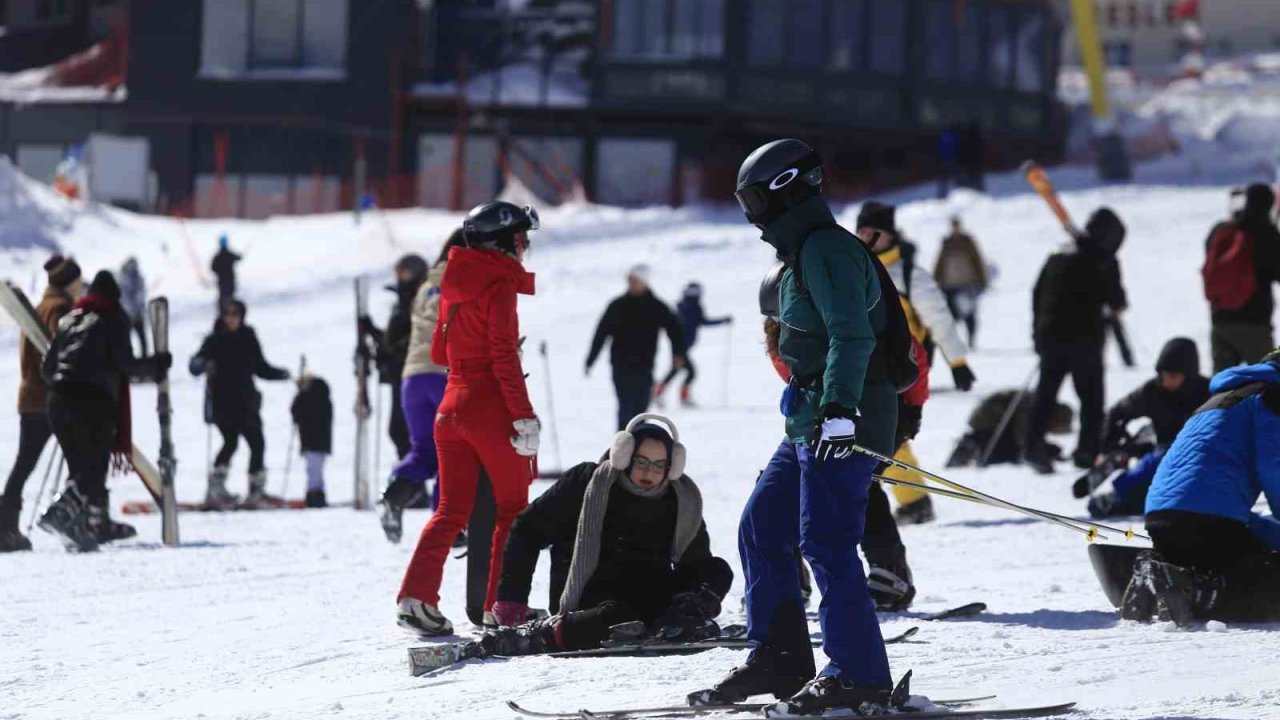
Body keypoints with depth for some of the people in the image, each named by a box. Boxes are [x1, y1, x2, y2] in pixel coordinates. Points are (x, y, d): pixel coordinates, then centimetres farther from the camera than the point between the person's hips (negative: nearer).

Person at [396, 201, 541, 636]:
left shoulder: (455, 285, 11)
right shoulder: (500, 285, -11)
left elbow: (440, 353, 17)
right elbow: (504, 357, -18)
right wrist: (524, 417, -17)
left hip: (452, 405, 7)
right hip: (491, 408, -7)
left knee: (452, 510, 9)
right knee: (513, 509, 7)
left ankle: (415, 595, -5)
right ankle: (503, 604, 5)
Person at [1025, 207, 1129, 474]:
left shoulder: (1058, 256, 13)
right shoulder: (1103, 261, -7)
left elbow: (1037, 294, 16)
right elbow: (1115, 300, -8)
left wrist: (1039, 331, 21)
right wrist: (1118, 304, 16)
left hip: (1050, 334, 5)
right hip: (1084, 338, -5)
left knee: (1045, 394, 9)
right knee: (1091, 396, 5)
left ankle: (1034, 447, -1)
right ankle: (1088, 452, 0)